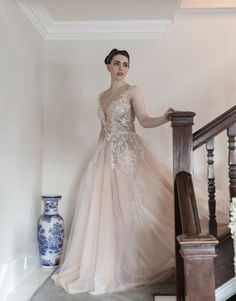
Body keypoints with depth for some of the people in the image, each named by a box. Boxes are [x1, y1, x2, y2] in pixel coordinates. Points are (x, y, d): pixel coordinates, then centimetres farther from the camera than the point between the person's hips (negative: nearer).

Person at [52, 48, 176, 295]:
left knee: (129, 206, -7)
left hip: (129, 154, -5)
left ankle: (132, 265, 6)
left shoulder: (132, 91, 2)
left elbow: (144, 120, -9)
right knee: (103, 208, 2)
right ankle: (104, 267, 13)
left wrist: (164, 118, -29)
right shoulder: (102, 96, 18)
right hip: (105, 155, 5)